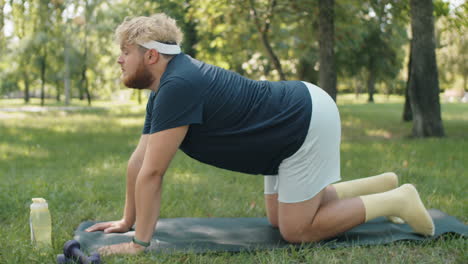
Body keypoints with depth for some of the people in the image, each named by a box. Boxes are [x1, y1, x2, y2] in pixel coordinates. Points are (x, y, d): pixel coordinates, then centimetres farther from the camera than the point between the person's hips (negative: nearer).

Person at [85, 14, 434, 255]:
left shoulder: (178, 86, -25)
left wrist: (140, 243, -17)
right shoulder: (164, 89, 5)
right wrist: (127, 221, 15)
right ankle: (382, 185, 25)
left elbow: (152, 172, -23)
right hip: (297, 117, 10)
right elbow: (139, 162, 11)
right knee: (279, 217, 18)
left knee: (297, 230, -2)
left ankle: (396, 201, 7)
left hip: (310, 120, -10)